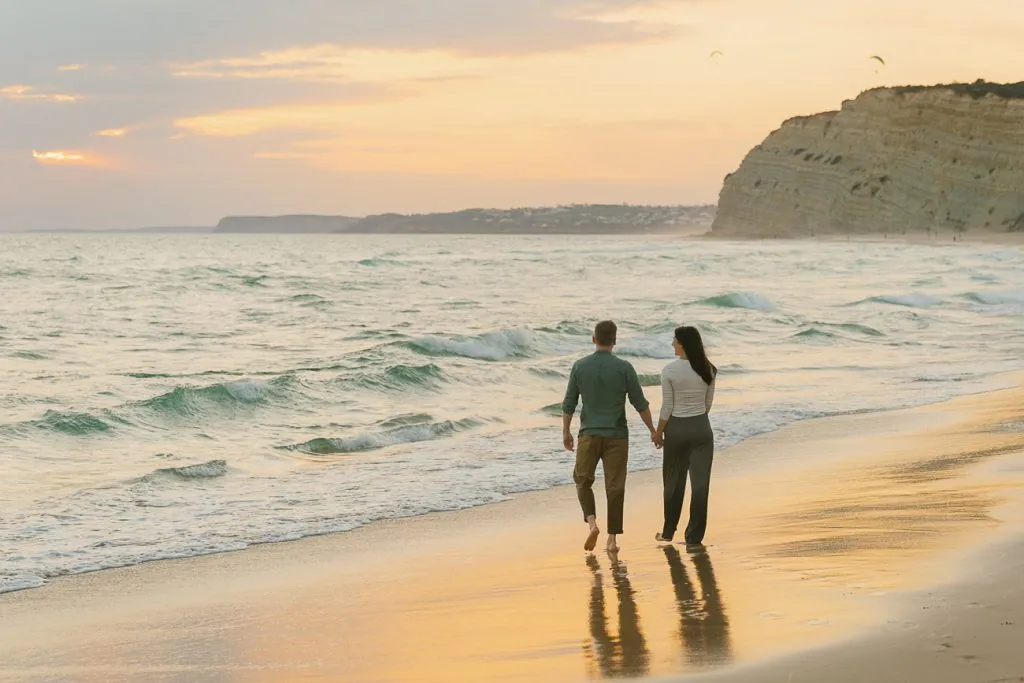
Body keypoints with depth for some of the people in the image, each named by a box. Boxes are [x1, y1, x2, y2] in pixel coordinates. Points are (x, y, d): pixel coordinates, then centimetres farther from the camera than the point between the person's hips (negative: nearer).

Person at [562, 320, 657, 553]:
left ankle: (592, 523, -6)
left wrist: (566, 432, 16)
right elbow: (640, 403, -3)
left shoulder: (580, 366, -2)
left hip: (589, 434, 1)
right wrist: (653, 430, 9)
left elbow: (569, 404, 3)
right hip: (617, 435, 0)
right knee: (615, 487, 5)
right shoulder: (624, 367, -6)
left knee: (583, 481, 16)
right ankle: (612, 539, 5)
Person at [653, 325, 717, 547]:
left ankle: (668, 532, 26)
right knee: (700, 483, 4)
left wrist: (658, 432, 2)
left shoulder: (669, 371, -13)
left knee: (674, 483, 14)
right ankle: (694, 537, 3)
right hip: (701, 428, 2)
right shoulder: (707, 370, -4)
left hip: (676, 429, -1)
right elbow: (709, 403, 5)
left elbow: (667, 407, -10)